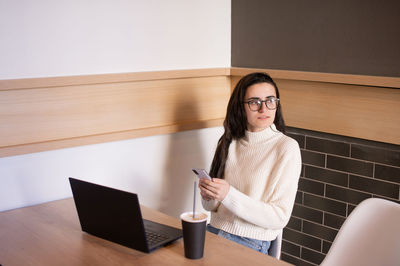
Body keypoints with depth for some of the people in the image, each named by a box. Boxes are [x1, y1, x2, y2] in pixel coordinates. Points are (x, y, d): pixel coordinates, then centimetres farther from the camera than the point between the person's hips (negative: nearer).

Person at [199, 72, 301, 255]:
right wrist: (208, 196, -9)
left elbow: (280, 218, -11)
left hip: (250, 243, -5)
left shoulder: (287, 147, -6)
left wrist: (229, 195, -20)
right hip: (213, 231, 5)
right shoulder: (229, 142, 9)